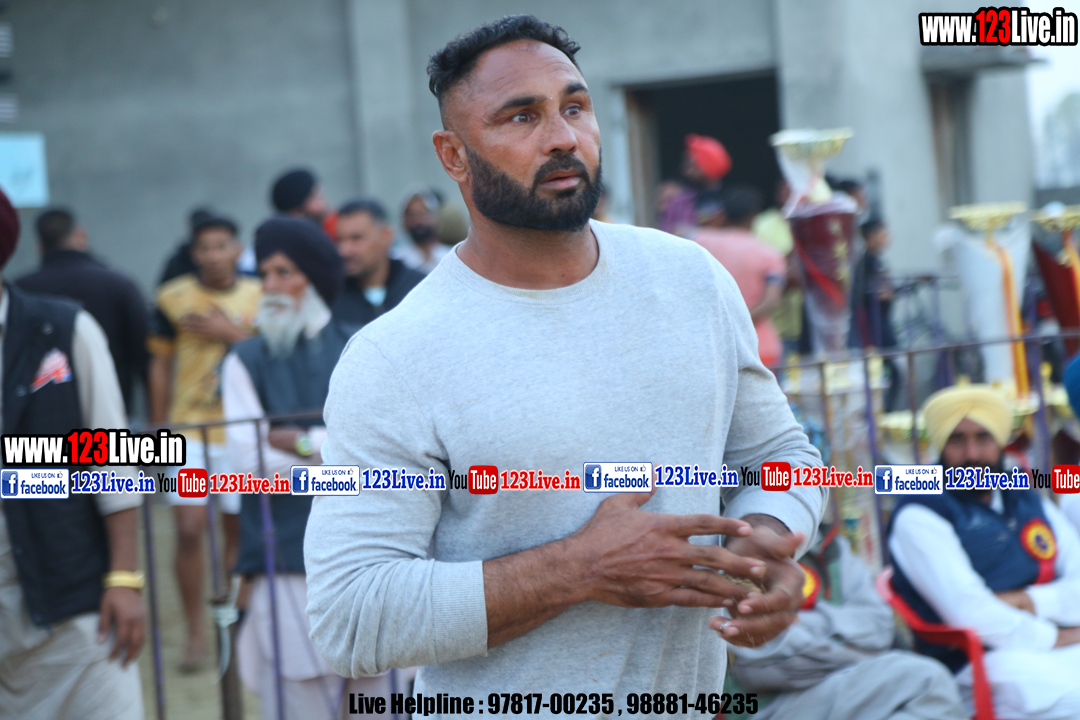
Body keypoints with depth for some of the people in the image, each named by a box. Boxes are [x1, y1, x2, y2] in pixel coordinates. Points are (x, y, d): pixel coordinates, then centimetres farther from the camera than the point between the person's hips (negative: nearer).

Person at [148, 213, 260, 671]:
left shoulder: (259, 298, 2)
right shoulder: (173, 299, -2)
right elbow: (160, 365, 5)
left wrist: (231, 333, -14)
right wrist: (157, 427, 5)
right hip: (189, 429, -1)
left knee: (239, 529, 8)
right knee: (189, 529, -9)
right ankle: (195, 633, 2)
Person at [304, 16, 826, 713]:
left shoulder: (693, 280, -1)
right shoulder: (391, 362, -17)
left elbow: (779, 455, 9)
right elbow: (350, 617, -21)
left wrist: (766, 542, -13)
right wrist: (582, 570, -26)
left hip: (689, 692, 4)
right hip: (500, 704, -4)